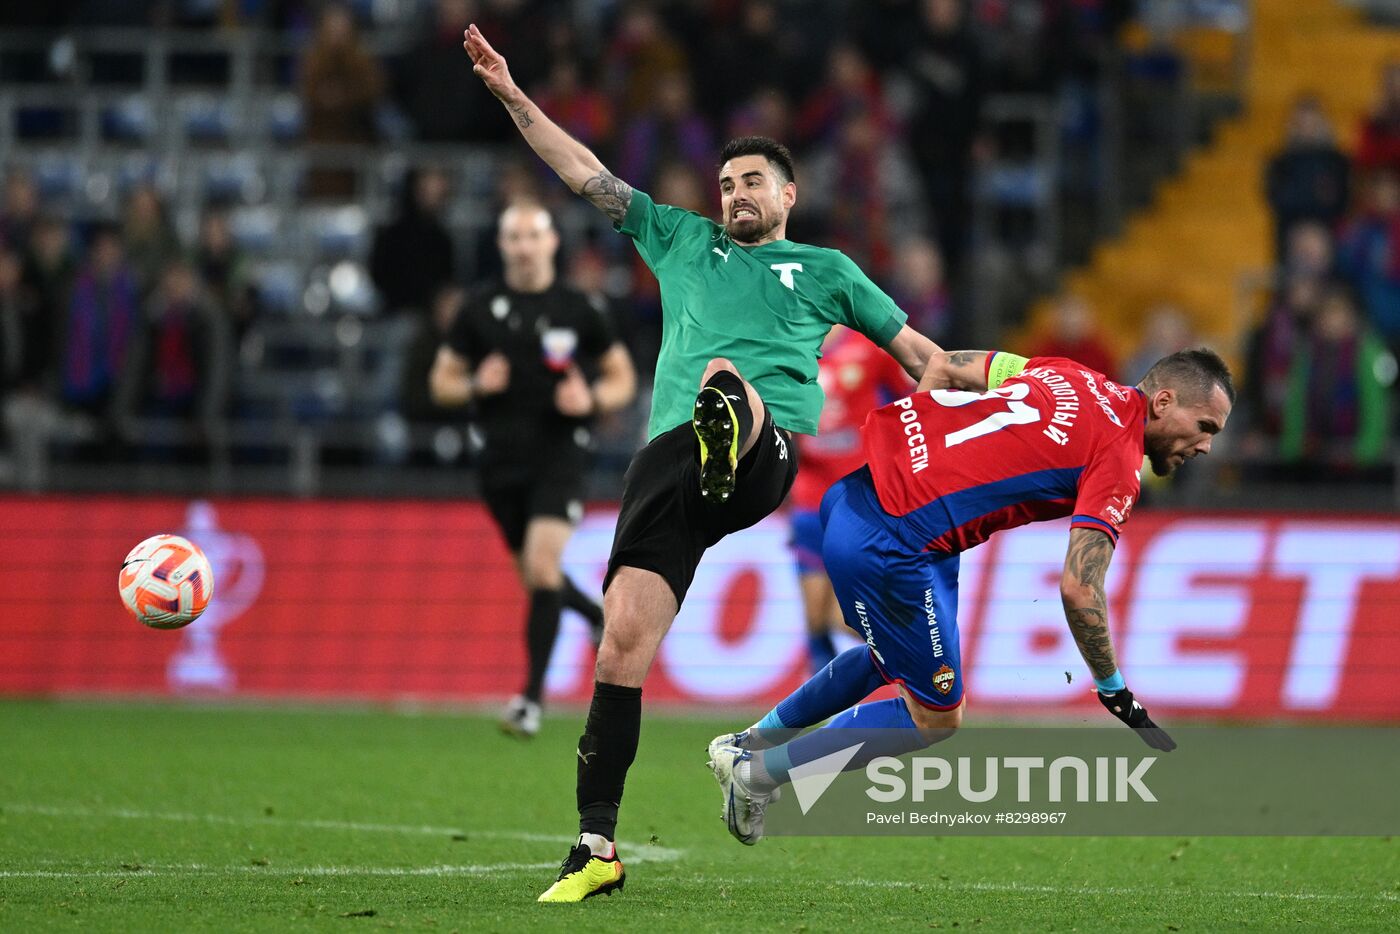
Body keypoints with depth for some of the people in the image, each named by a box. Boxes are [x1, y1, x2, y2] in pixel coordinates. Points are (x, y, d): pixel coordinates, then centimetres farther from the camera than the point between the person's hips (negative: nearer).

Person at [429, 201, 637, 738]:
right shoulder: (481, 310, 4)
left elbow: (623, 378, 9)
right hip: (502, 458, 3)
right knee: (535, 576, 10)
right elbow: (441, 382, 10)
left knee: (542, 565, -18)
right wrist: (475, 385, -12)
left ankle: (531, 697, -16)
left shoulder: (576, 310, 1)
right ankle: (602, 619, 43)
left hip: (559, 452, -3)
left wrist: (592, 399, -12)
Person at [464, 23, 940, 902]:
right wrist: (513, 98, 24)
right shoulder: (682, 241, 30)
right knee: (624, 639, -10)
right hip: (670, 458, 3)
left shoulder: (825, 269, 25)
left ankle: (724, 446, -78)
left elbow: (910, 346, 29)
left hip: (771, 455, -3)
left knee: (725, 378, -38)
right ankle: (597, 845, -6)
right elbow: (587, 173, 29)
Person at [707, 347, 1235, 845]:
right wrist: (1114, 690, -4)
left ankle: (751, 742, 40)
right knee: (935, 719, 7)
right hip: (889, 550, -9)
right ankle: (756, 774, 12)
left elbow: (942, 367, 22)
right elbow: (1079, 589, -16)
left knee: (892, 658, 33)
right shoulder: (1118, 460, -9)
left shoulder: (1067, 377, 14)